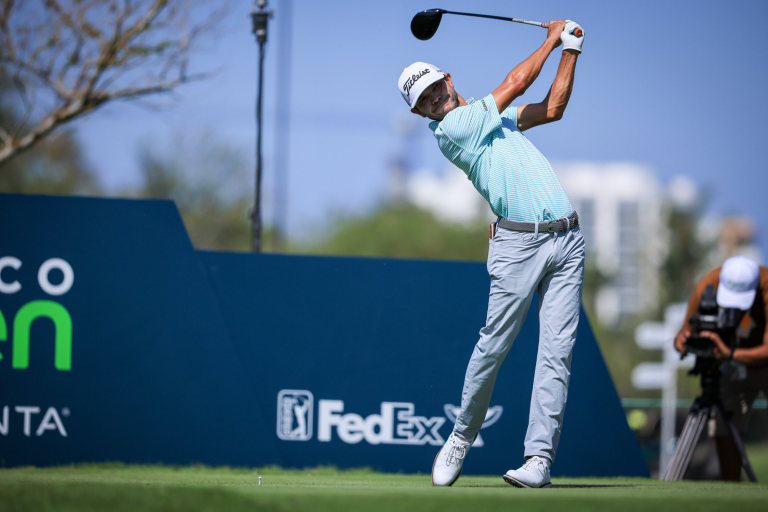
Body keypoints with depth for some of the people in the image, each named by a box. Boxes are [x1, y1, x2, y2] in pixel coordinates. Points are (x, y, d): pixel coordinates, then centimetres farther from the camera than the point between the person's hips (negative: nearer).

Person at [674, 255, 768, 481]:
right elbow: (687, 329, -13)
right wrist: (682, 339, -38)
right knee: (724, 431, -7)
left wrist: (729, 353, -55)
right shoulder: (709, 284, -23)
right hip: (735, 363, 4)